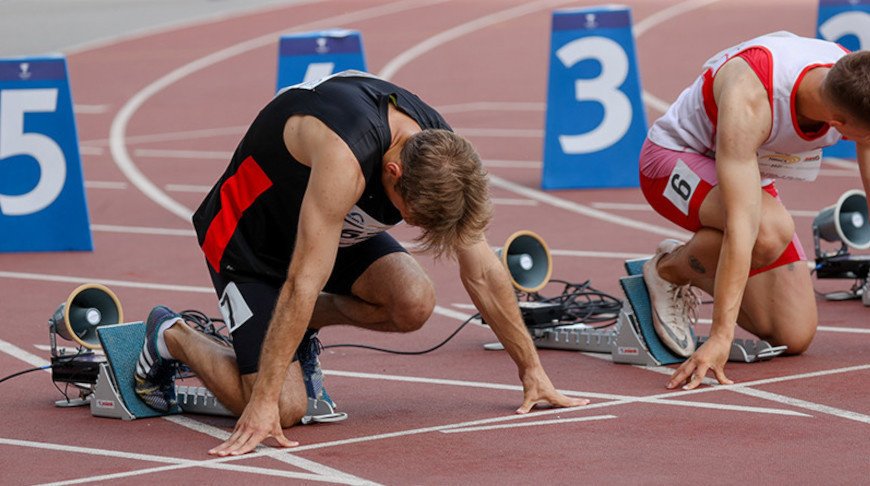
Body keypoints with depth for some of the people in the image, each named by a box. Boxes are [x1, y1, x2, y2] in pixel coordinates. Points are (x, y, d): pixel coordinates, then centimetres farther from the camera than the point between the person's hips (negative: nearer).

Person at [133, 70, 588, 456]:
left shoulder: (442, 156, -19)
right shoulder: (345, 160, -41)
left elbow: (482, 273, -5)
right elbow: (303, 283, -40)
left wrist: (531, 368, -1)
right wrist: (263, 404, -40)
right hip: (247, 237, -7)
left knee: (413, 303, -21)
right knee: (284, 409, -17)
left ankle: (301, 329, 8)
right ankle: (171, 337, 9)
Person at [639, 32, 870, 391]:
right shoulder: (748, 102, -41)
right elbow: (742, 226, -45)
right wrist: (720, 337, -47)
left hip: (752, 176, 6)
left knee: (795, 338, -5)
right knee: (770, 230, -39)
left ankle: (695, 273, 20)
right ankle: (667, 271, -9)